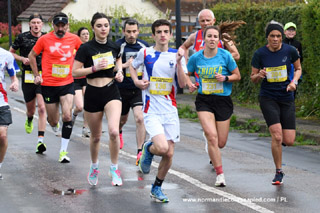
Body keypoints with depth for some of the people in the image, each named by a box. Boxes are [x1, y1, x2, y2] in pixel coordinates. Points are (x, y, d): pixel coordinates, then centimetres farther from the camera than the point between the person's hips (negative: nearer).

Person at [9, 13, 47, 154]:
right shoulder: (22, 37, 2)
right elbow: (11, 52, 12)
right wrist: (22, 59, -5)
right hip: (27, 77, 1)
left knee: (42, 108, -15)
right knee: (30, 109, 11)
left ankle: (40, 141, -18)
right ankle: (29, 120, 50)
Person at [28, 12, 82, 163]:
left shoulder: (73, 39, -1)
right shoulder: (45, 39, -6)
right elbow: (32, 56, 7)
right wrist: (37, 75, 3)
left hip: (67, 84, 1)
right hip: (48, 85, -1)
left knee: (67, 116, -17)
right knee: (53, 121, 7)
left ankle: (63, 151, -8)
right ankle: (54, 124, 47)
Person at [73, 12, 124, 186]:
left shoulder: (115, 47, 2)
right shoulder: (86, 48, -9)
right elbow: (75, 72, -10)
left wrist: (119, 71, 2)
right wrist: (95, 68, -21)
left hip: (111, 92, 1)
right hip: (93, 94, -1)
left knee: (114, 131, -20)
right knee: (95, 136, 11)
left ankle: (114, 168, -2)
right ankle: (94, 166, 39)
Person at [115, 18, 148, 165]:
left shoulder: (144, 46, 2)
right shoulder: (118, 46, -9)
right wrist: (125, 65, -24)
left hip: (139, 88, 1)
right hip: (122, 88, -1)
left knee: (140, 118, -17)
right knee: (123, 119, 19)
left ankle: (140, 152, -14)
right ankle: (119, 133, 56)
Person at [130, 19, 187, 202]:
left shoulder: (176, 55, 2)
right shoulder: (145, 53, 0)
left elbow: (183, 84, -5)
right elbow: (133, 66, 20)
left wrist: (179, 63, -17)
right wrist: (137, 80, 1)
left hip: (171, 111, 3)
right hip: (152, 110, -3)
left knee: (169, 154, 3)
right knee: (162, 148, -23)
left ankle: (157, 188, 24)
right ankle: (148, 149, 14)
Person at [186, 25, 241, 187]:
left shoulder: (225, 56, -7)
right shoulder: (196, 58, -3)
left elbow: (237, 76, 2)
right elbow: (186, 75, 12)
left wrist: (225, 78, -17)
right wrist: (190, 84, -9)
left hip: (223, 101, 0)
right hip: (204, 101, 0)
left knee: (221, 143, 5)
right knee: (212, 136, -19)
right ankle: (220, 174, -10)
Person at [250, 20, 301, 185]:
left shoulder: (290, 51, -4)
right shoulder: (260, 54, -7)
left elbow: (298, 68, 12)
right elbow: (253, 79, 2)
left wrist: (294, 81, -7)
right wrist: (259, 75, -21)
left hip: (287, 98, 2)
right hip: (268, 98, -2)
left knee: (289, 141, -3)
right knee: (277, 136, -18)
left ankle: (276, 141, 35)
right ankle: (279, 172, 0)